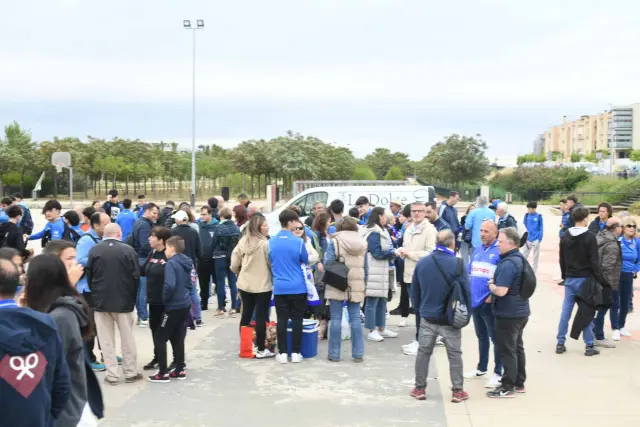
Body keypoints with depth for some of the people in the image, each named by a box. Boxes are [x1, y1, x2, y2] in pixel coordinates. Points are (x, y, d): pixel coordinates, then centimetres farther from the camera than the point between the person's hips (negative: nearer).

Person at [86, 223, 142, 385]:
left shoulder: (94, 250, -5)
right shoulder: (128, 250, -8)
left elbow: (89, 275, 1)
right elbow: (136, 276, -6)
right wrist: (132, 297, 8)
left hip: (101, 300, 1)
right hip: (123, 300, 0)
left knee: (106, 340, 7)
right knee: (127, 337, 11)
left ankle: (112, 375, 8)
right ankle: (131, 372, 18)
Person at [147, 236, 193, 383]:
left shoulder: (171, 263, -16)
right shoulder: (186, 263, 10)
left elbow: (170, 285, -26)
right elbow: (190, 284, 17)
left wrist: (164, 299, -12)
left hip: (174, 307, -8)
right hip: (185, 305, 8)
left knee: (159, 338, 0)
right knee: (177, 339, 15)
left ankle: (163, 373, 1)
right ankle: (180, 370, 19)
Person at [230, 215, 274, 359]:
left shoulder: (243, 241, 1)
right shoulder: (265, 243, -16)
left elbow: (234, 263, 6)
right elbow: (272, 263, -12)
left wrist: (238, 272, 25)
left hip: (245, 284, 6)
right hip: (262, 285, -6)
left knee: (246, 315, 14)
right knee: (261, 317, 1)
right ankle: (261, 350, 5)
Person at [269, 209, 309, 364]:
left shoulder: (271, 242, 0)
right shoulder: (298, 241, -10)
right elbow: (306, 261, 5)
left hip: (279, 287, 2)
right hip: (298, 287, -2)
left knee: (282, 320, 6)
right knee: (297, 320, 6)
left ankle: (282, 353, 8)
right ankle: (295, 353, 10)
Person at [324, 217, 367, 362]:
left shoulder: (334, 242, -5)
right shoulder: (363, 243, 9)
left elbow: (327, 263, -10)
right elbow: (365, 268, 12)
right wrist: (364, 287, 17)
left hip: (337, 286, -3)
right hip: (356, 287, 4)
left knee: (336, 319, 3)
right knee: (355, 319, 8)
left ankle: (334, 353, 7)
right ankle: (358, 354, 10)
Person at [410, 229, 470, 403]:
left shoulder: (422, 262, -1)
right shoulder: (457, 264, -14)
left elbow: (414, 291, 6)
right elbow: (466, 291, -10)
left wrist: (419, 310, 17)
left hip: (427, 317, 3)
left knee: (423, 352, 13)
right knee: (455, 355, 8)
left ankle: (420, 388, 19)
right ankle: (457, 391, 12)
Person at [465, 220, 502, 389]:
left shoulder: (500, 251, -12)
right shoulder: (477, 250, 11)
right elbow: (470, 273, 19)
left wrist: (493, 296, -18)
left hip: (489, 303, -7)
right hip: (475, 300, 7)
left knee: (495, 338, 3)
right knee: (481, 336, 19)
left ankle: (498, 373, 11)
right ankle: (481, 368, 32)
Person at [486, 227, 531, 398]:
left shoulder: (508, 264, -23)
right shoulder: (520, 259, 9)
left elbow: (501, 291, -28)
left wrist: (491, 285, -9)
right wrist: (494, 287, 12)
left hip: (508, 314, -10)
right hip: (520, 312, 10)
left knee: (507, 350, -1)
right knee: (517, 347, 18)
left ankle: (508, 387, 6)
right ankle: (519, 383, 27)